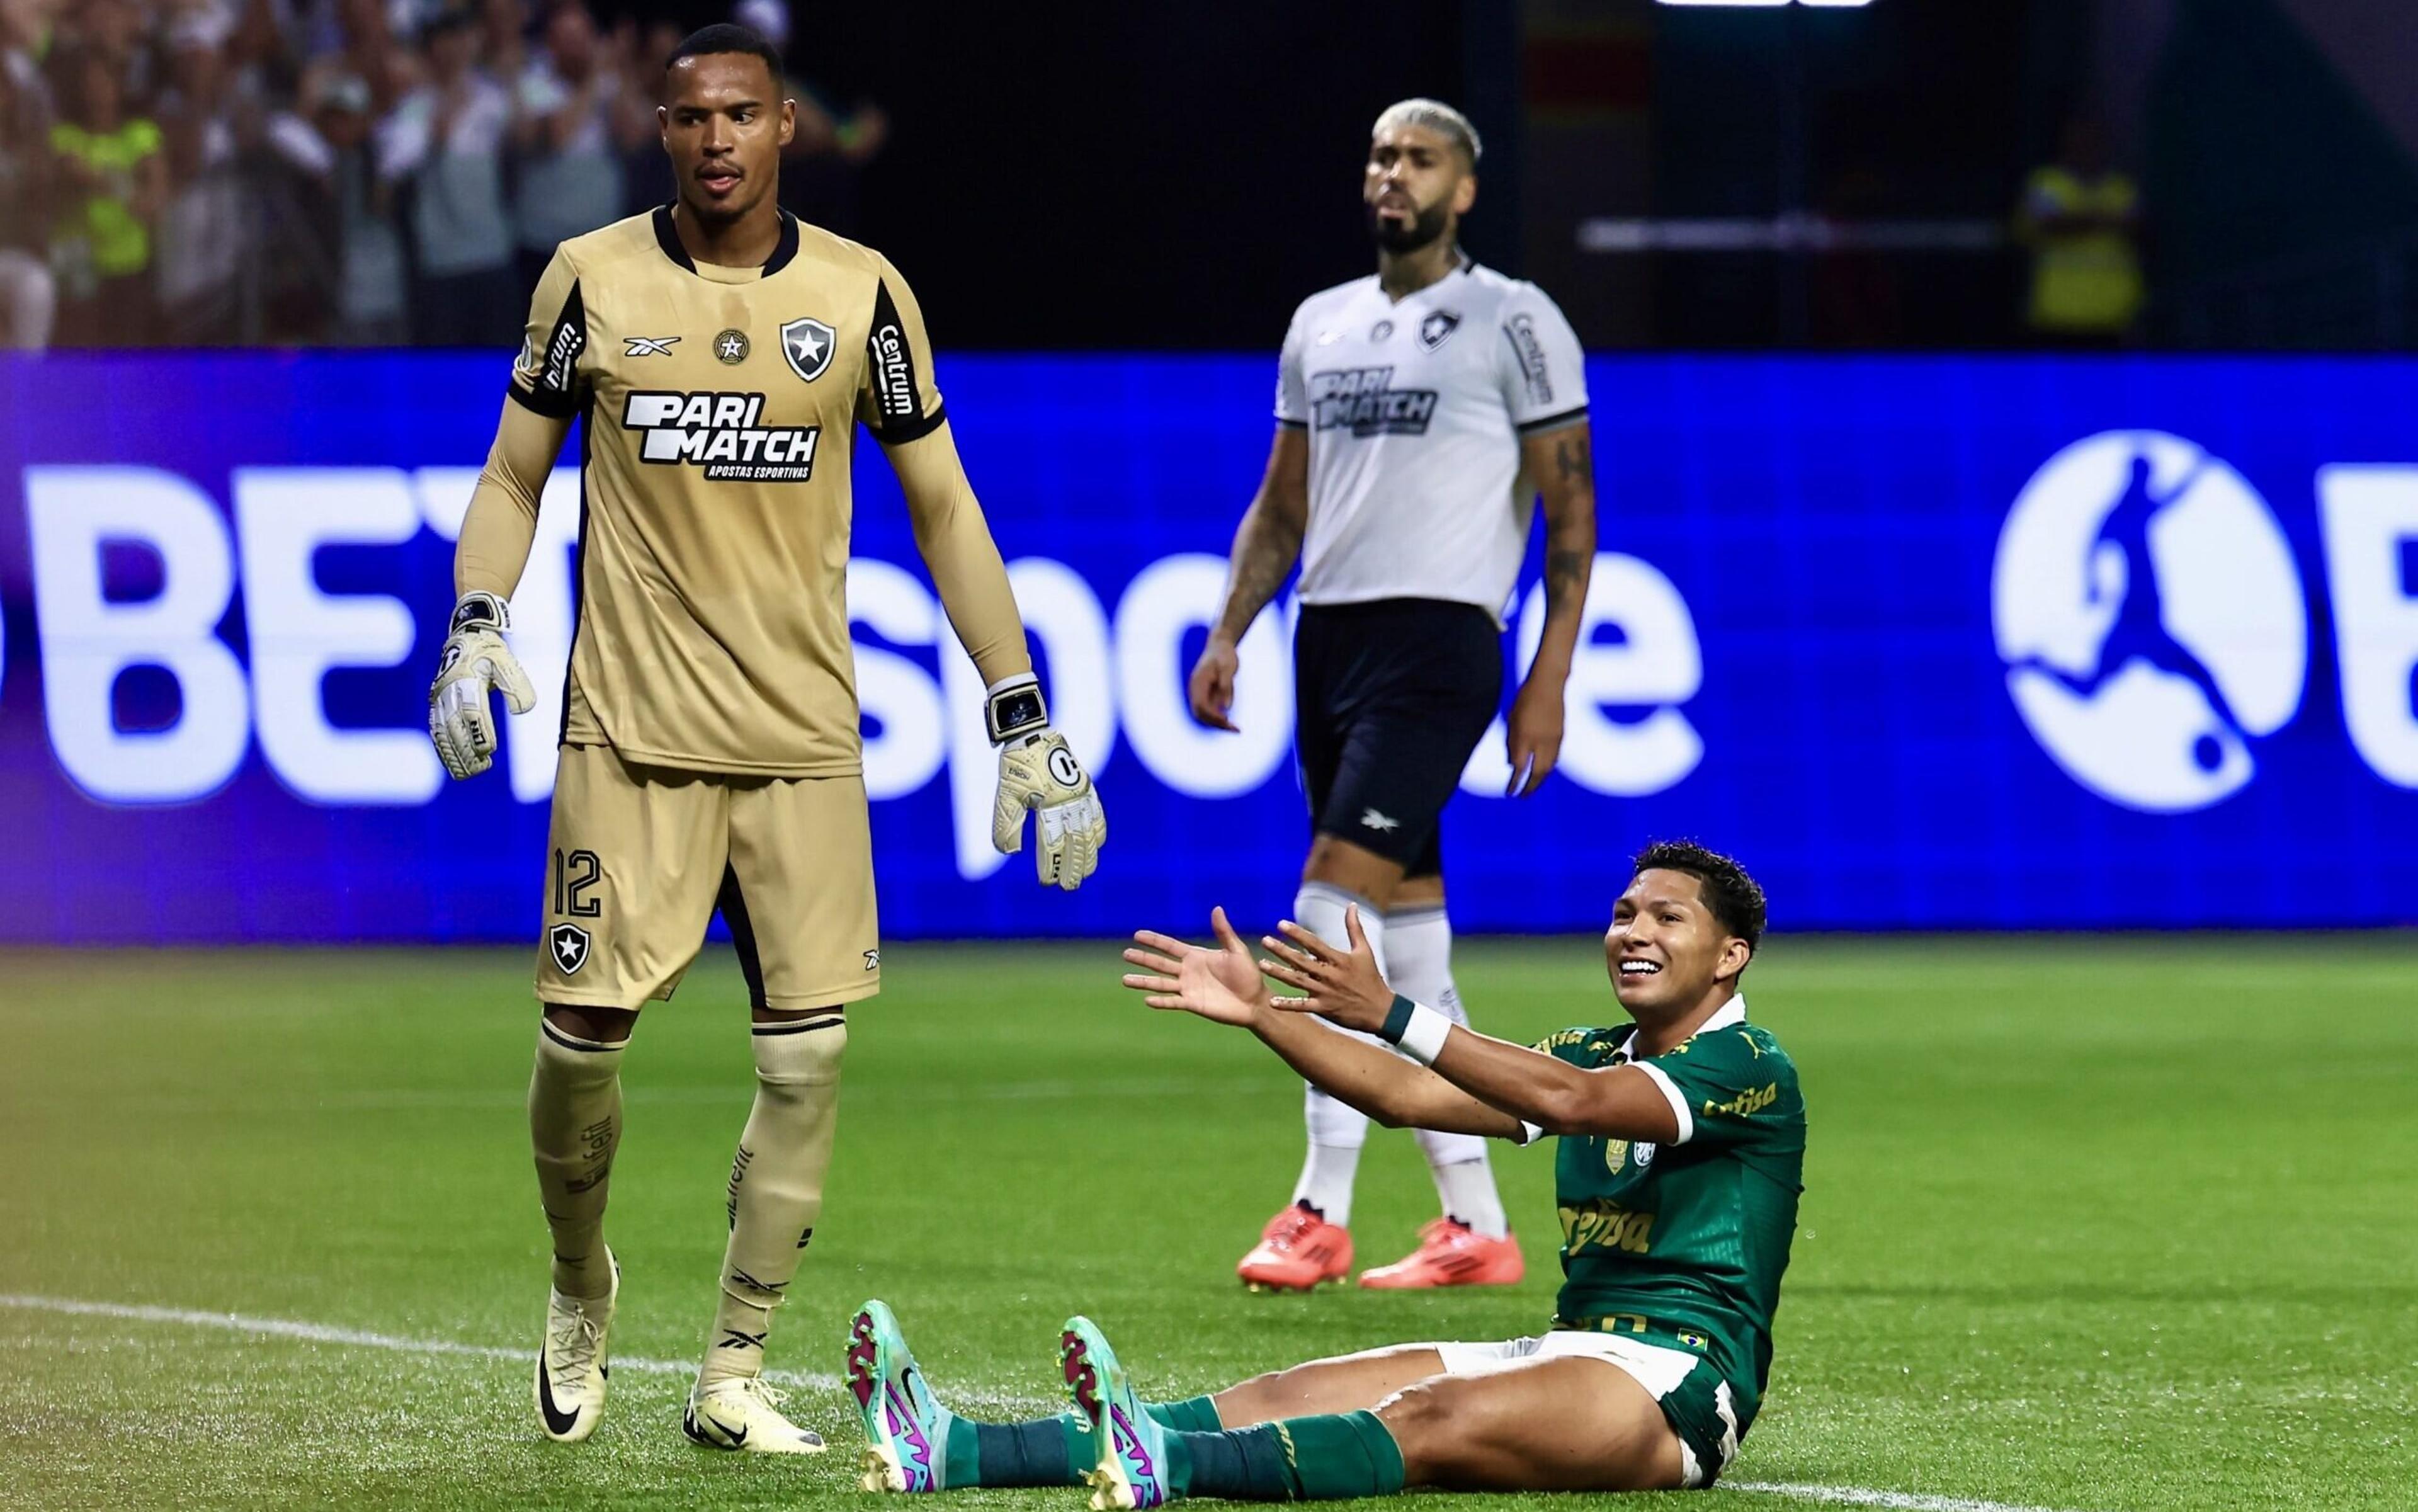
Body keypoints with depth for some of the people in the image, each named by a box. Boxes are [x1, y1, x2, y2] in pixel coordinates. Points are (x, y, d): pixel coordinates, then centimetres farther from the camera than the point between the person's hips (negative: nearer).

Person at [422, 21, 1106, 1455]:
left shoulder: (862, 292, 4)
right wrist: (475, 627, -8)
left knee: (809, 1052, -3)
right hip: (631, 726, -1)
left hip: (806, 732, 1)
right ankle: (581, 1290, 22)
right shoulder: (594, 277, 2)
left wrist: (1025, 721, 4)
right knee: (585, 1028, -6)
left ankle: (734, 1376, 7)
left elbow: (944, 508, 9)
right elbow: (514, 477, 11)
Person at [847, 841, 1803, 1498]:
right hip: (1569, 1348, 8)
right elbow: (1409, 1097, 13)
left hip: (1679, 1380, -8)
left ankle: (1163, 1465, -60)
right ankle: (950, 1455, -26)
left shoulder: (1747, 1066, -6)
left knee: (1436, 1418, -35)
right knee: (1284, 1397, -10)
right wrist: (1259, 1014, 1)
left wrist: (1388, 1013, -31)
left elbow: (1571, 1101, -23)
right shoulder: (1595, 1054, 21)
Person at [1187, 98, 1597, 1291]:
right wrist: (1227, 636, 9)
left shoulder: (1511, 321, -2)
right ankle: (1476, 1227, 13)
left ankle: (1321, 1211, -17)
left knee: (1335, 894, -19)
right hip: (1330, 636, 7)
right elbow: (1281, 507, 22)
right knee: (1404, 922, 7)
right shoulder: (1321, 325, 17)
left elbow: (1572, 505, -2)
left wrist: (1551, 677, -9)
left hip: (1438, 640, -7)